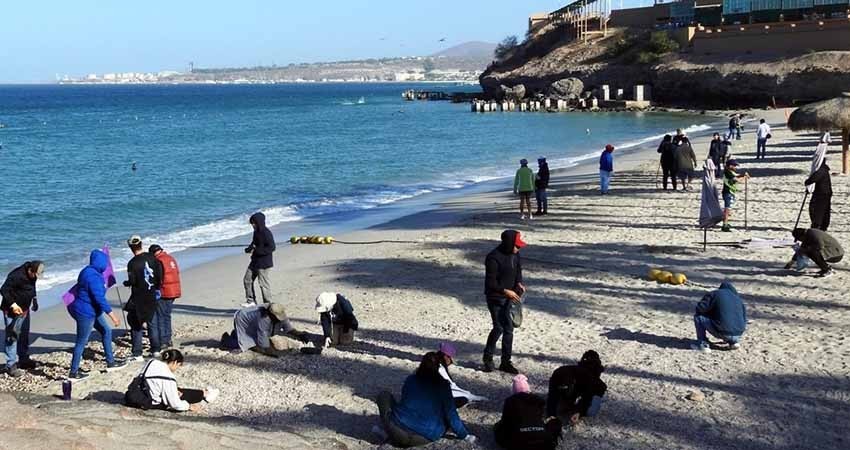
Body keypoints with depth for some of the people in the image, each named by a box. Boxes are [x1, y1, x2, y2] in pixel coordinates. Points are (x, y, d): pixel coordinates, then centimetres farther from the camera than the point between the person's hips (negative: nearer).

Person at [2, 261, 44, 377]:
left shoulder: (32, 275, -2)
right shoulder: (16, 276, -28)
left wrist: (34, 300, 16)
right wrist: (12, 304, -35)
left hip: (24, 310, 9)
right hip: (13, 311, -8)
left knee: (24, 336, 18)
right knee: (12, 337, -5)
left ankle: (24, 360, 31)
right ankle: (11, 365, 0)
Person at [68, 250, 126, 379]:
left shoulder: (89, 271, 6)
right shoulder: (93, 277, -26)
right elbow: (100, 298, -30)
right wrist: (112, 315, -28)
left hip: (92, 310, 10)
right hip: (85, 313, -10)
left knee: (106, 331, 16)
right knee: (81, 342, 0)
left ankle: (110, 361, 26)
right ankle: (73, 373, 11)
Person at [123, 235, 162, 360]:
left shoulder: (132, 263, -15)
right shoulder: (152, 258, -2)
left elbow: (132, 281, -16)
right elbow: (160, 276, -1)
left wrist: (126, 283, 7)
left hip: (139, 299, -5)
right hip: (152, 297, 5)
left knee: (136, 326, 4)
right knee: (151, 321, 21)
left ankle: (137, 354, 0)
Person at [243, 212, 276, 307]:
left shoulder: (266, 233, -18)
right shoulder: (256, 232, 10)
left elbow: (272, 248, -22)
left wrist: (256, 251, -23)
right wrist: (249, 249, 2)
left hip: (264, 263, -10)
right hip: (255, 262, 10)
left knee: (264, 283, -2)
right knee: (247, 280, 12)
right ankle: (251, 300, 23)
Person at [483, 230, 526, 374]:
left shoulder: (515, 255, 1)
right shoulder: (494, 258, -22)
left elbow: (518, 270, 15)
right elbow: (490, 282, -20)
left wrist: (519, 283, -4)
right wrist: (506, 291, -26)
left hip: (509, 297, 7)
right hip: (495, 298, -7)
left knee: (508, 328, 6)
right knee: (499, 328, -7)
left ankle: (506, 362, 15)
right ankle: (488, 358, 14)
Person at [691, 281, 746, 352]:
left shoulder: (715, 294, 5)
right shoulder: (739, 299, 21)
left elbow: (699, 308, 0)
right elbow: (744, 319, 28)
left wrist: (710, 313, 22)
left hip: (723, 333, -6)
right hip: (739, 333, 6)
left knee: (698, 317, 6)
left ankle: (703, 344, 1)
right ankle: (734, 341, 17)